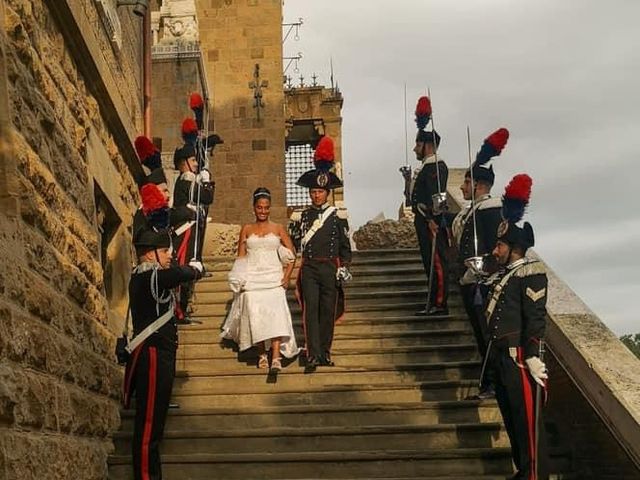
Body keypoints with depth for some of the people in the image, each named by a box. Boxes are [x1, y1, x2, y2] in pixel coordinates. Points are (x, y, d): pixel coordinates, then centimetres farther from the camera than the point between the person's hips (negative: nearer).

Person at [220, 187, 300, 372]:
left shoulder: (278, 228, 9)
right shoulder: (246, 229, 11)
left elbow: (291, 255, 8)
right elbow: (240, 257, 11)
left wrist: (287, 276, -3)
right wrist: (239, 280, 0)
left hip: (273, 278, -1)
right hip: (252, 279, 1)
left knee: (275, 312, -17)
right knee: (255, 314, -8)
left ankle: (276, 357, -24)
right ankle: (262, 353, 6)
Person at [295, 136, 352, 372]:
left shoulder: (338, 216, 5)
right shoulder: (304, 216, 9)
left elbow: (345, 245, 6)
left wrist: (344, 267, -2)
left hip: (330, 268, 0)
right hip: (309, 268, 0)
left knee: (328, 311, 5)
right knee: (310, 310, -9)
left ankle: (325, 352, 16)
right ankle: (313, 355, -12)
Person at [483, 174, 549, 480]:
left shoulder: (530, 275, -14)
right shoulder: (504, 274, 13)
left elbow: (536, 319, -20)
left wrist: (533, 358, -23)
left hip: (519, 360, -10)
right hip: (501, 358, 10)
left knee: (527, 420, -3)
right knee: (511, 418, 17)